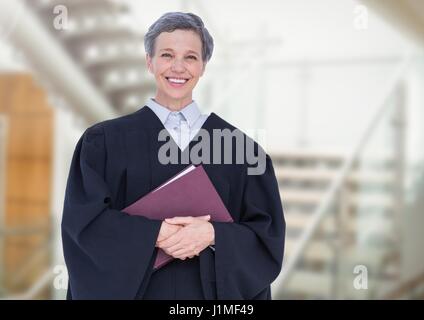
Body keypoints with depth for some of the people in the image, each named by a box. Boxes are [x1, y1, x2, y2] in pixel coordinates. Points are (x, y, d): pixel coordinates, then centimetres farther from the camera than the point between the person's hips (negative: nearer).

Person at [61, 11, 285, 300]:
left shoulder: (234, 144, 0)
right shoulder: (105, 141, -2)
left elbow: (267, 232, -3)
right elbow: (84, 218, -10)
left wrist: (213, 234, -20)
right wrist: (154, 233, -22)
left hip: (213, 290, 1)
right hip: (132, 289, -1)